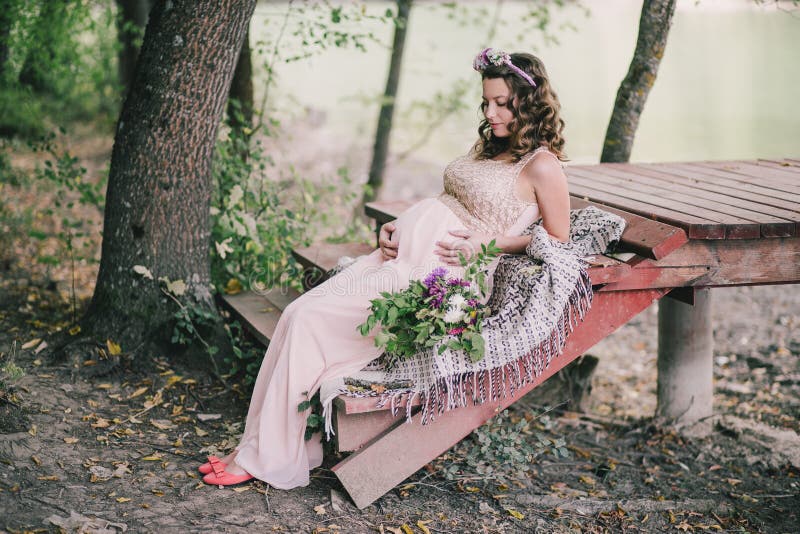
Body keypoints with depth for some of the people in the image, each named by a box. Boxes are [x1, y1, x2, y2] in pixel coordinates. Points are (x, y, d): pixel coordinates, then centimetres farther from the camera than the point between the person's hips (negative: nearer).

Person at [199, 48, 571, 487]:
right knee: (298, 313, -10)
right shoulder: (489, 147, 19)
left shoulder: (542, 165, -5)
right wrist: (395, 227, 10)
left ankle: (265, 457, -7)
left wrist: (486, 245, -10)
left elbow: (558, 240, 0)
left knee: (312, 320, -17)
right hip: (400, 254, 8)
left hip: (436, 275, -8)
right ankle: (260, 444, -6)